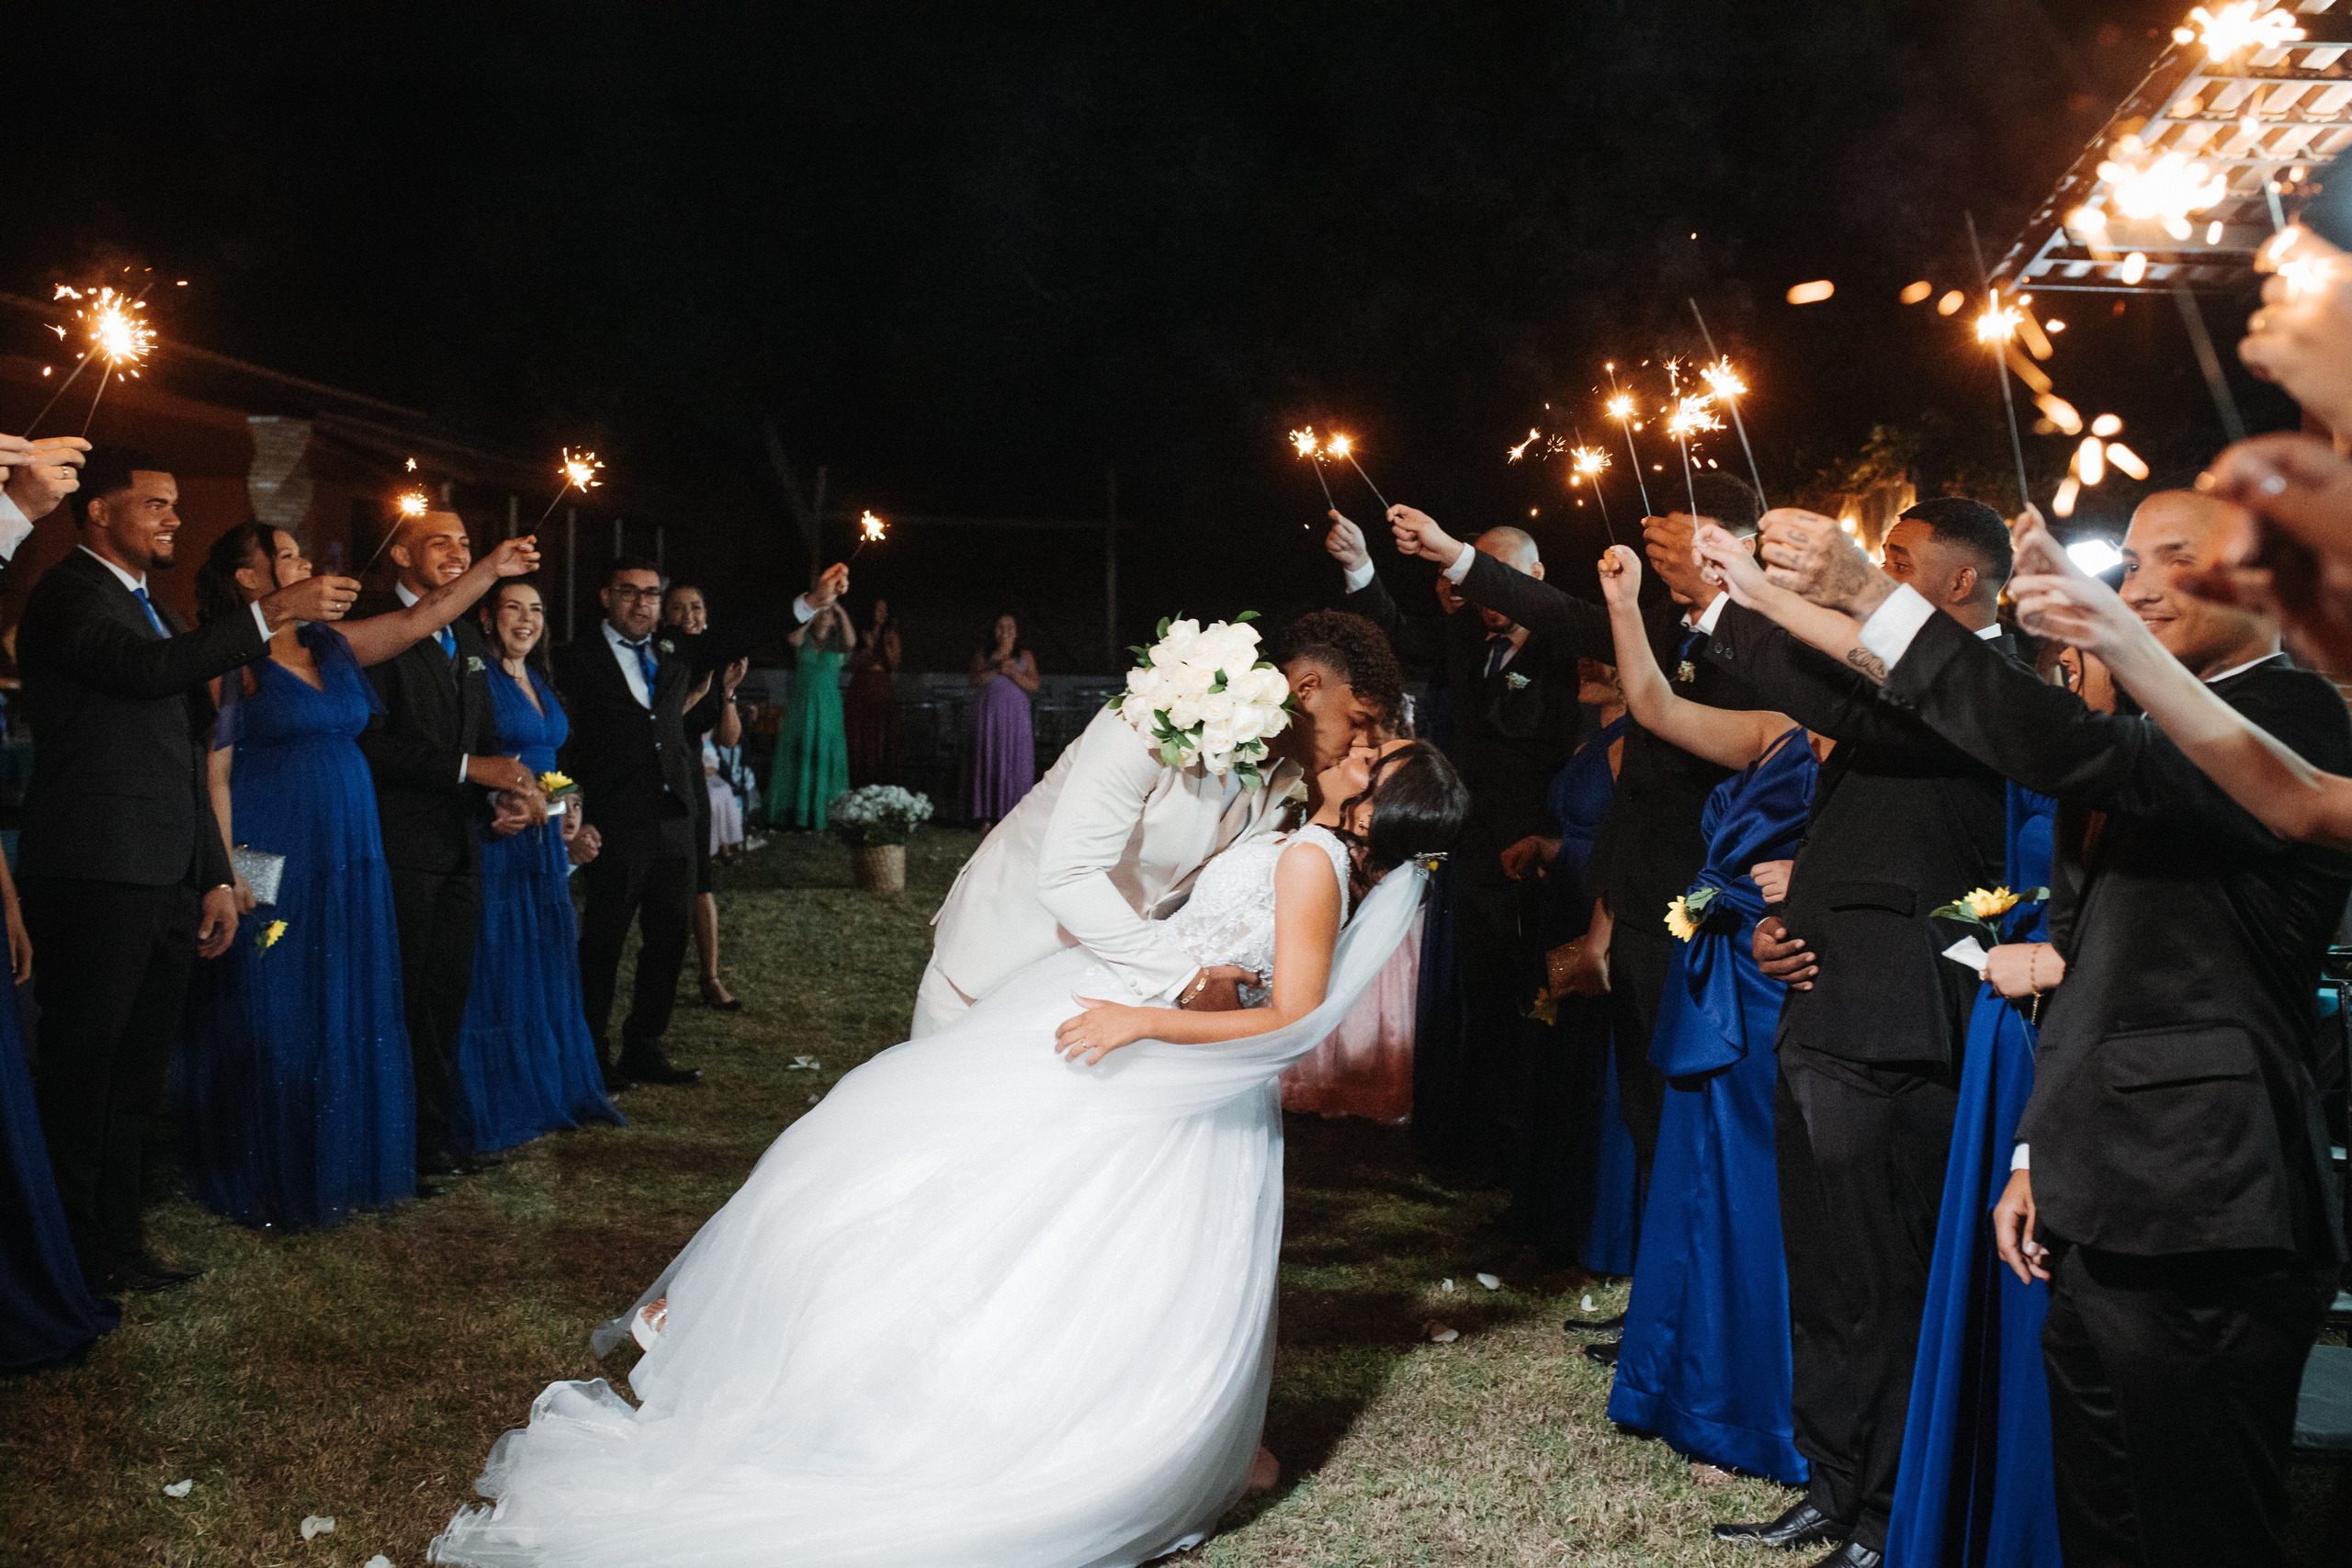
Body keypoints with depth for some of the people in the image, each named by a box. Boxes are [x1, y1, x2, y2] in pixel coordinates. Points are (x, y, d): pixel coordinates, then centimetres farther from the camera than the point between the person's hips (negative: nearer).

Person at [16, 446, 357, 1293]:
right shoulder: (70, 595, -6)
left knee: (135, 1078, 13)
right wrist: (270, 614, -23)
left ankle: (117, 1246, 21)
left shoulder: (152, 608, 23)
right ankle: (75, 1261, 5)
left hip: (166, 884, 9)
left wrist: (216, 876, 20)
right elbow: (148, 668, -26)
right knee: (81, 1075, -2)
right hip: (96, 879, -9)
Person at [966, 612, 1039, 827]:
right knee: (987, 759, -3)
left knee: (1015, 760, -6)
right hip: (988, 713, 0)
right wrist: (996, 670, -13)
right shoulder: (983, 654, 11)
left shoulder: (1025, 656, 10)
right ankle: (987, 815, -3)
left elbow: (1034, 686, 2)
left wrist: (1014, 673, -13)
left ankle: (1013, 814, -3)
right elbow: (975, 680, 0)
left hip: (1015, 714, 0)